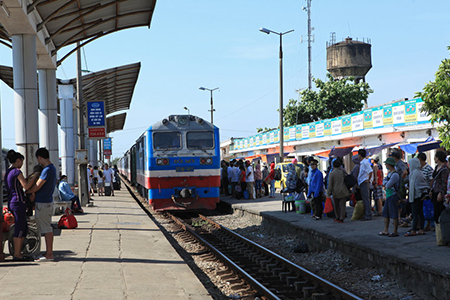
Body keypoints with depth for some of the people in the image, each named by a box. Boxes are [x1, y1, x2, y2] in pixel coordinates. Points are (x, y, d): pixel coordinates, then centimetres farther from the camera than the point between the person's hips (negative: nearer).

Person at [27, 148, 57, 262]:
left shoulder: (47, 170, -19)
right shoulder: (52, 168, 13)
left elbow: (37, 187, -19)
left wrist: (24, 192, -4)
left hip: (43, 203, -10)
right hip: (47, 201, 10)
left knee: (46, 229, -5)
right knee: (47, 229, 14)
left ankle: (49, 254, -2)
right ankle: (48, 252, 20)